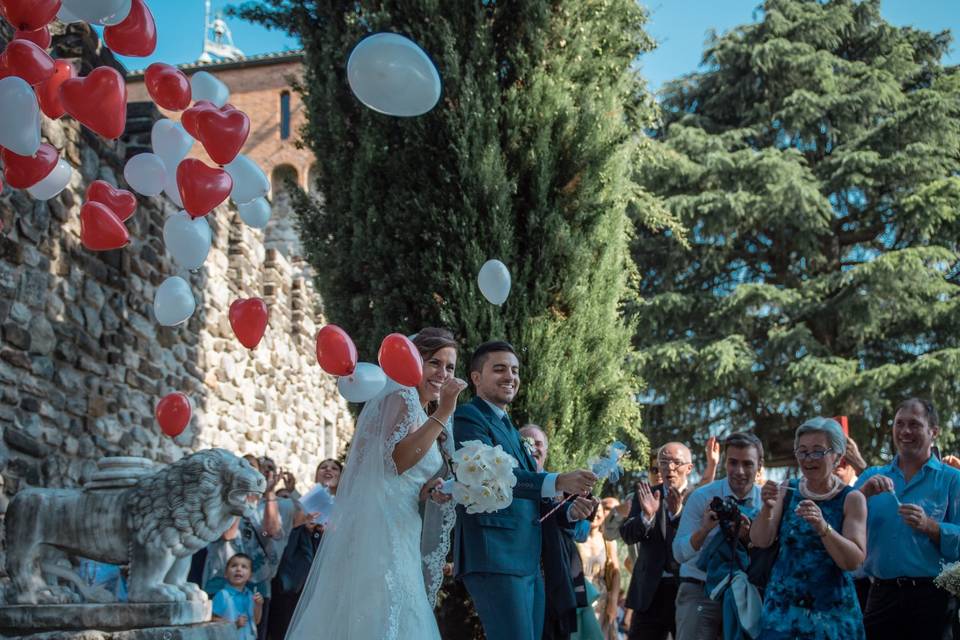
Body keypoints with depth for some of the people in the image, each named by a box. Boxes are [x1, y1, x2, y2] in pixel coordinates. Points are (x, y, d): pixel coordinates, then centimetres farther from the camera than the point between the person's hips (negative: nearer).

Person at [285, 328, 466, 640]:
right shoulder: (401, 396, -5)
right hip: (379, 528, -10)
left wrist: (429, 491, 1)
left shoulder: (422, 414, 22)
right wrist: (443, 413, -21)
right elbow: (398, 460, -21)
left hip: (398, 535, 10)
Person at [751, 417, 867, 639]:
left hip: (832, 612, -2)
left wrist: (823, 527, -28)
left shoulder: (852, 499, -4)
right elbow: (760, 541, -5)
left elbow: (854, 561, -13)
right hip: (782, 608, 2)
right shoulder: (786, 492, 3)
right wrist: (767, 509, -24)